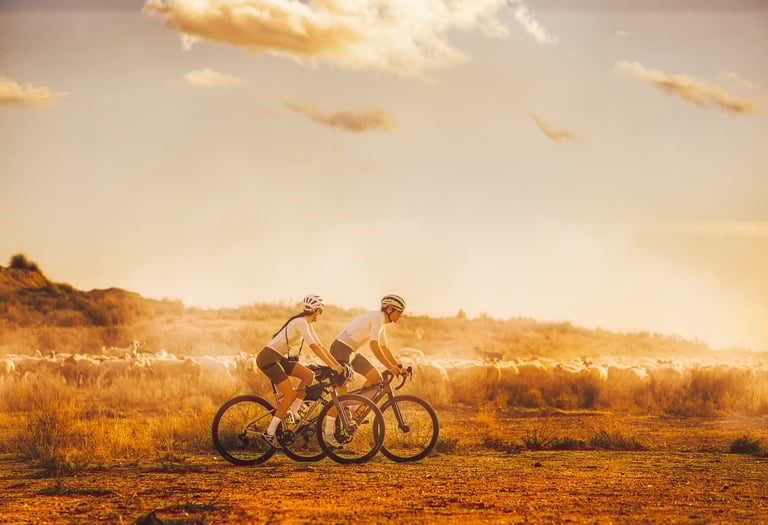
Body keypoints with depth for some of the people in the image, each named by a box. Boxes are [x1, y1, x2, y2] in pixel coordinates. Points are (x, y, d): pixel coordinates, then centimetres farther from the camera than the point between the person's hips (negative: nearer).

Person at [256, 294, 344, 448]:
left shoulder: (306, 324, 13)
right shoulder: (301, 322, -17)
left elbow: (321, 346, 15)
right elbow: (314, 347, -24)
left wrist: (338, 364, 8)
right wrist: (332, 366, -24)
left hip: (278, 358, 10)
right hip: (268, 359, -10)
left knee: (309, 375, 1)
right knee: (291, 394, -15)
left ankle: (291, 413, 5)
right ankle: (270, 432, -9)